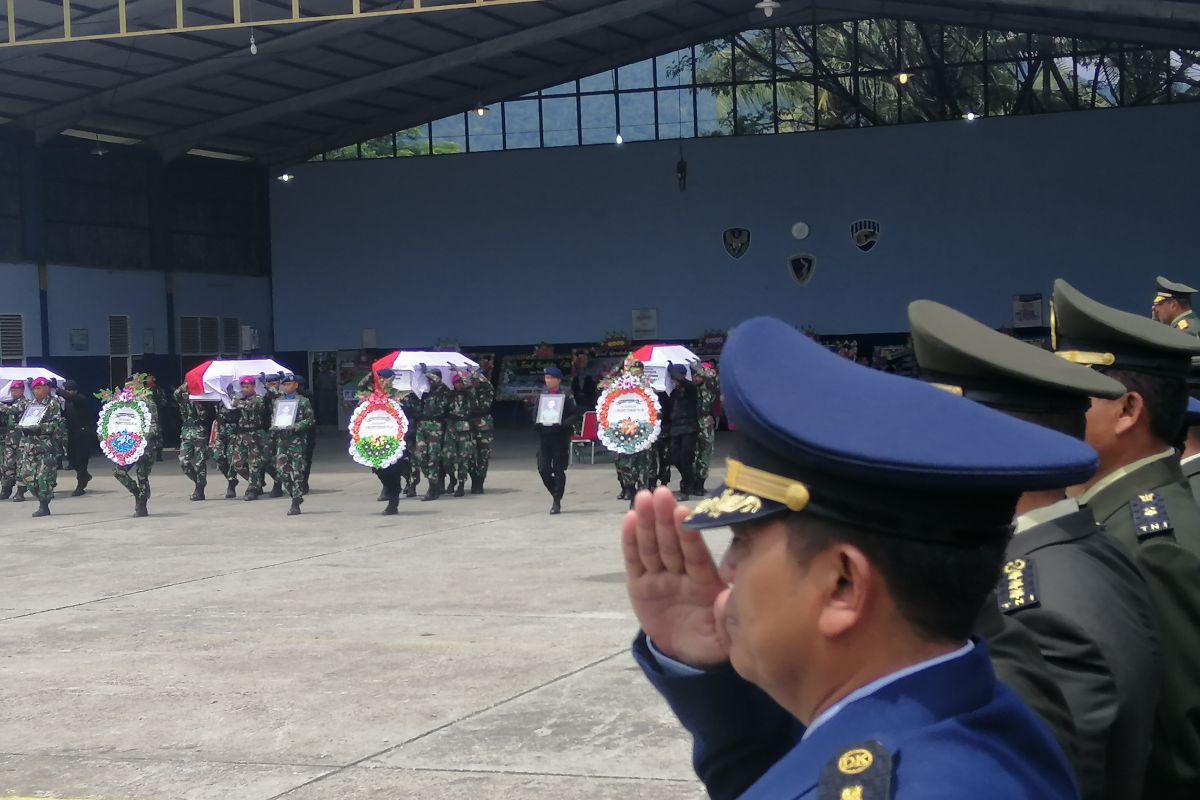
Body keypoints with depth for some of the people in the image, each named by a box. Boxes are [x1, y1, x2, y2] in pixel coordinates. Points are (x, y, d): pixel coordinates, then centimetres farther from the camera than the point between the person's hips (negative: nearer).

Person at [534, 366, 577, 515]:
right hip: (544, 436, 4)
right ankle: (556, 495, 21)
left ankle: (557, 502, 9)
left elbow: (575, 415, -6)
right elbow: (535, 414, 14)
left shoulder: (566, 397, -2)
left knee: (558, 470, 0)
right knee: (543, 469, -1)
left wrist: (562, 424, -21)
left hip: (560, 436, -4)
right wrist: (537, 423, -7)